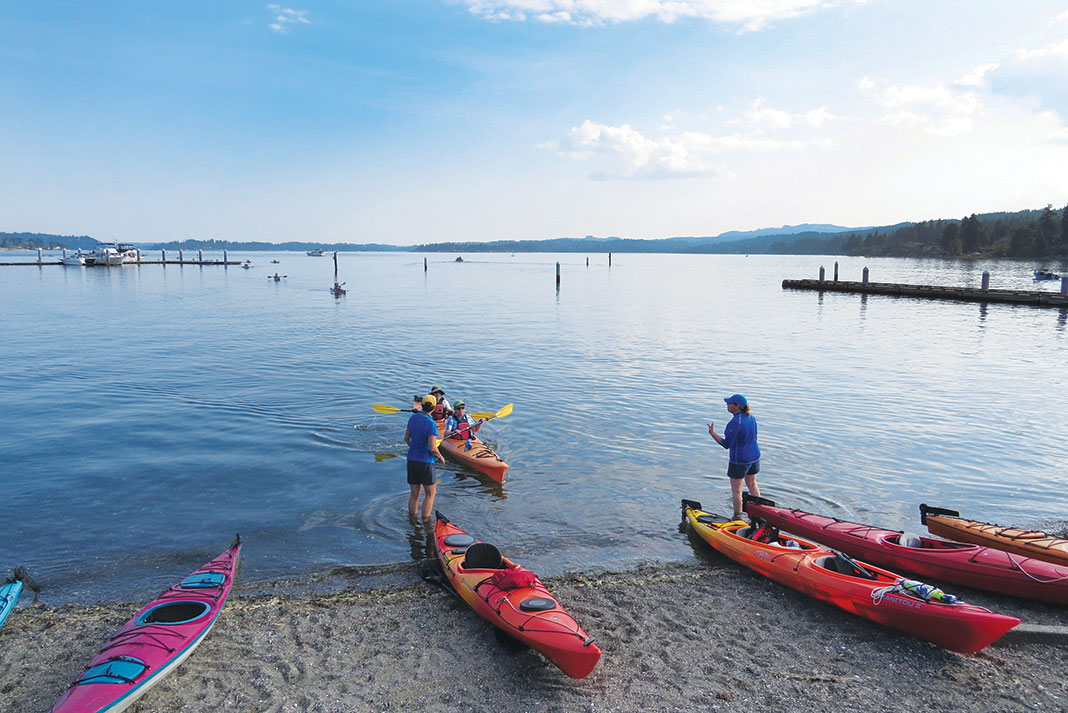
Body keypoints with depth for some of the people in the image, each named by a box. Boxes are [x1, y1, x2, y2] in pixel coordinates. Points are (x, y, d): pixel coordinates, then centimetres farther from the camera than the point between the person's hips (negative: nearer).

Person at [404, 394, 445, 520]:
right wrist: (440, 457, -1)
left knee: (414, 494, 16)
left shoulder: (413, 418, 2)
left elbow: (406, 438, 12)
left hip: (411, 460, 6)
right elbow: (432, 448, -20)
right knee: (430, 494, 8)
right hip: (425, 462, -6)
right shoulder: (431, 424, -18)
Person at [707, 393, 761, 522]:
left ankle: (738, 517, 18)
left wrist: (712, 433, -17)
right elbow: (753, 438, 9)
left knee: (736, 489, 8)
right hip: (755, 456, 8)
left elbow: (726, 444, -23)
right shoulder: (751, 418, -1)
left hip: (740, 460, -8)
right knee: (752, 484, 26)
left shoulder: (735, 422, -26)